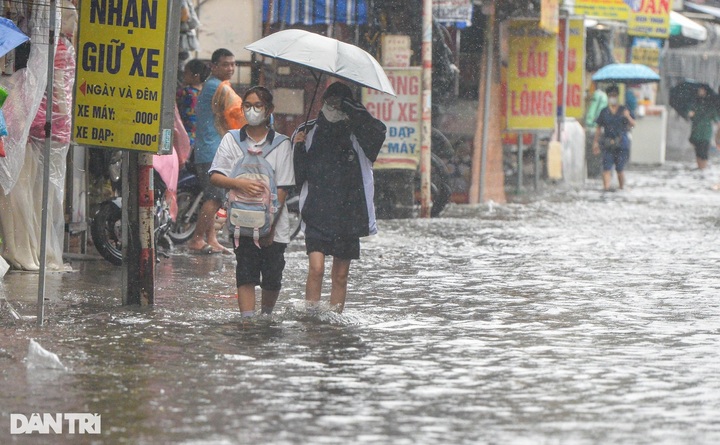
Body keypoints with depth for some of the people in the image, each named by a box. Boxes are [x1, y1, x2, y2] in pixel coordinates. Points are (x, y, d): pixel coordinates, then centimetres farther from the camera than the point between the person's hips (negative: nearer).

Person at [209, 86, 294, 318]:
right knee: (246, 274, -10)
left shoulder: (281, 143, 1)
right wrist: (239, 183, -19)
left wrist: (270, 225, -10)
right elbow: (214, 176, 2)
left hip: (274, 226, 0)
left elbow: (282, 189, -3)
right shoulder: (231, 140, 6)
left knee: (272, 276, 3)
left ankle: (266, 314, 27)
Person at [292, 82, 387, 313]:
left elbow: (379, 131, -19)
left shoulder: (356, 134, 4)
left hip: (349, 214, 1)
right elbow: (297, 176, 4)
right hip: (317, 214, -1)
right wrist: (298, 149, -13)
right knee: (316, 268, -16)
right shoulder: (308, 132, 5)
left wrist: (352, 108, -22)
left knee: (340, 276, 6)